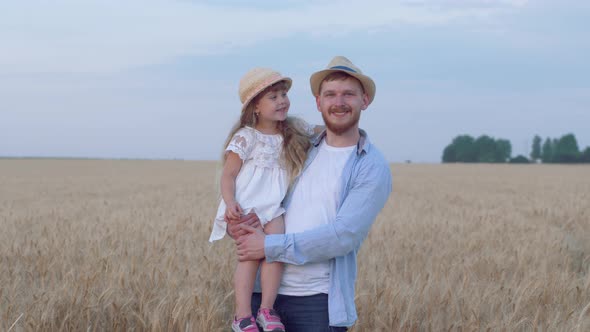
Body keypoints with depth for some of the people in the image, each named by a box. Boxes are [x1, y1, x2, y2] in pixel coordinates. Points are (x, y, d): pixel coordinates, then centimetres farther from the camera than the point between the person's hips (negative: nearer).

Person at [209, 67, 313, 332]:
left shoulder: (293, 134, 11)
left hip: (273, 209, 4)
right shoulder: (245, 138, -5)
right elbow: (228, 174, -4)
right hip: (246, 208, -4)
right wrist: (230, 203, -18)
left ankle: (266, 310, -10)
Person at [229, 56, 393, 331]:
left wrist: (271, 246, -15)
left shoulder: (373, 168, -4)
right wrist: (234, 223, -2)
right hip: (264, 290, 4)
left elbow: (344, 235, -14)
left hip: (319, 301, -4)